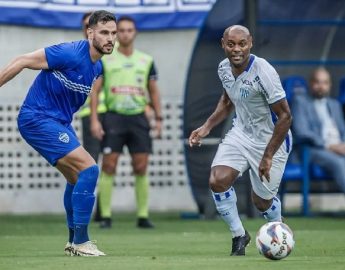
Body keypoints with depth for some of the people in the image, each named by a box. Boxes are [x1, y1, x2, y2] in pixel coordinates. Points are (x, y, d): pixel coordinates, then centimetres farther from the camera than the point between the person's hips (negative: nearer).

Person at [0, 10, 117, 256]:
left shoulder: (97, 68, 6)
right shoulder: (71, 54, -21)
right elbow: (23, 61, -17)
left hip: (59, 122, 10)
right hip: (37, 118, -10)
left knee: (77, 178, 18)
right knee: (89, 169, -17)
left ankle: (73, 241, 33)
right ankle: (80, 242, -12)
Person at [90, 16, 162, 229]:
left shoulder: (146, 61, 11)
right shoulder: (105, 60, 3)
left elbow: (153, 91, 16)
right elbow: (95, 90, 2)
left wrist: (158, 118, 8)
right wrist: (94, 119, -7)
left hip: (139, 118, 2)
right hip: (114, 117, -2)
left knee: (141, 167, -1)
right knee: (108, 167, -7)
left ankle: (143, 216, 4)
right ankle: (106, 216, -3)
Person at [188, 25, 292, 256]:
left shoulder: (263, 72, -28)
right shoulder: (224, 68, -5)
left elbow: (285, 117, -24)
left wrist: (268, 156, -23)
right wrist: (207, 127, 5)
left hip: (271, 141, -5)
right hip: (241, 134, 6)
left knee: (262, 201, 3)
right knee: (217, 181, -16)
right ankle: (239, 235, 5)